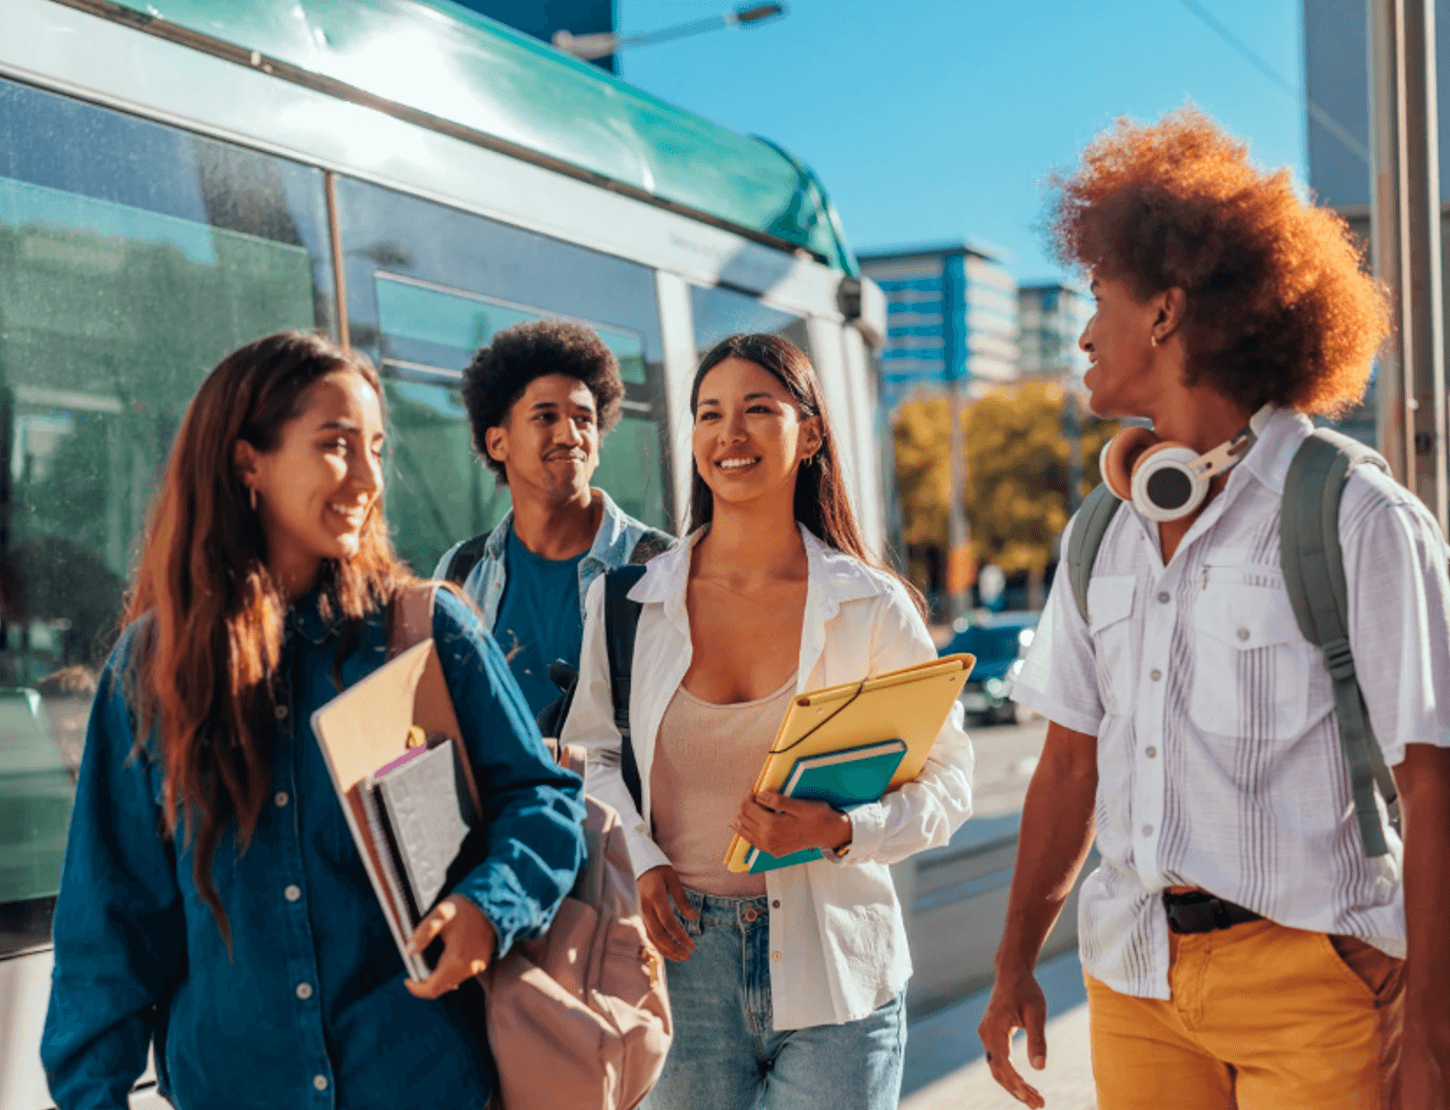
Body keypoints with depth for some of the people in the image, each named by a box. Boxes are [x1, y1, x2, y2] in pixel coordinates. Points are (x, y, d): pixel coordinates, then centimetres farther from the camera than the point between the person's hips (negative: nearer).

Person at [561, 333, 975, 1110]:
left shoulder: (871, 605, -3)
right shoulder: (627, 598, 1)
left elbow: (946, 780, 0)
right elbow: (590, 753, 11)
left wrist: (837, 831, -16)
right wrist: (640, 862, -4)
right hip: (683, 956, 1)